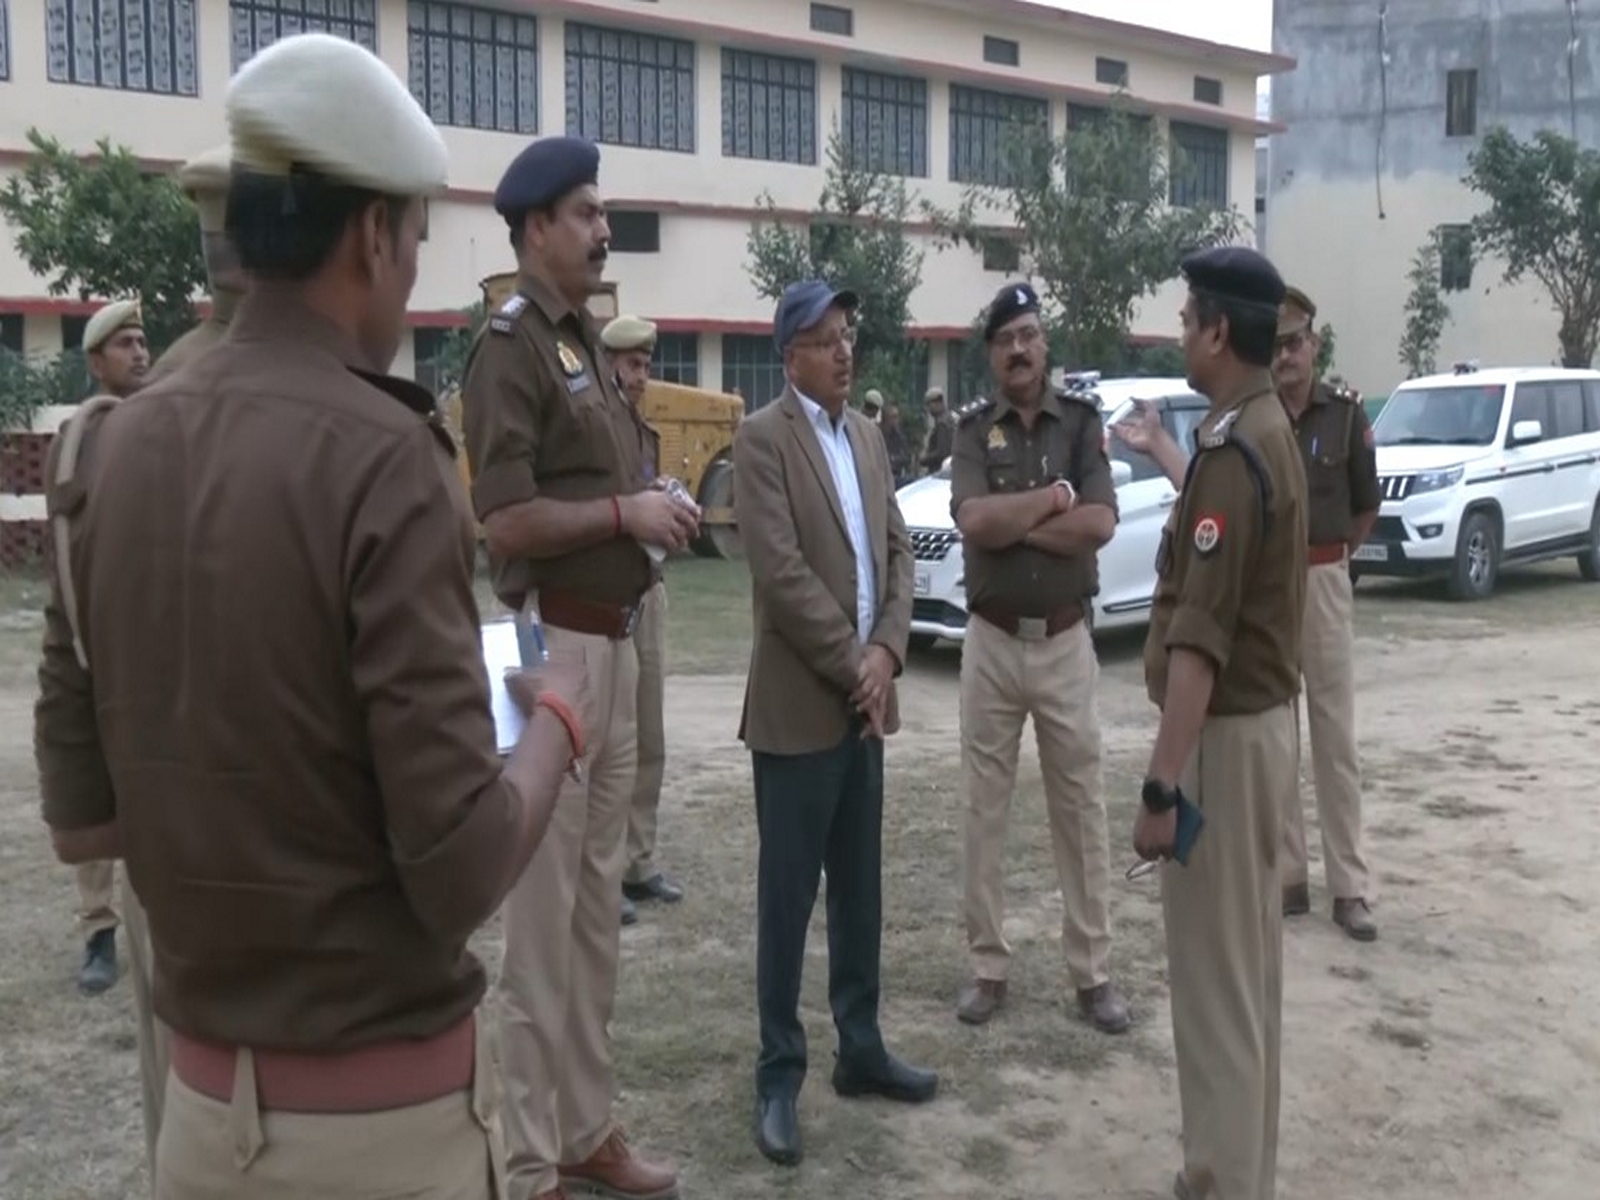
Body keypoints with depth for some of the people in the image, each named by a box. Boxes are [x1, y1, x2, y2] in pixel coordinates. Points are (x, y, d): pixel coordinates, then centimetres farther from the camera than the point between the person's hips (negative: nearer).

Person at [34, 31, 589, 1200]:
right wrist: (551, 725, -3)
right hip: (386, 1101, -5)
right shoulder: (381, 457, -20)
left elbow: (80, 815, 3)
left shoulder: (114, 449, -2)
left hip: (203, 1086, 5)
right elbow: (460, 872, -21)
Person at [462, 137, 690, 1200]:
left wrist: (655, 516, 6)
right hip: (554, 642, -9)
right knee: (544, 911, -1)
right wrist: (625, 513, -13)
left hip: (615, 640, 9)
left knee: (600, 901, 15)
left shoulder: (589, 341, 16)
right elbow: (507, 522, -20)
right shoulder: (513, 345, -12)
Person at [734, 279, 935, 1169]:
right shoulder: (763, 438, -9)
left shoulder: (868, 436, 13)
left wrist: (887, 652, -5)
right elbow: (782, 573, -17)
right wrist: (854, 667, -13)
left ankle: (861, 1048, 27)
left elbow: (898, 552, 10)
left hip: (865, 697, 7)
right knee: (790, 894, 1)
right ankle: (780, 1075, 13)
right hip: (799, 703, -7)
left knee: (861, 888, 14)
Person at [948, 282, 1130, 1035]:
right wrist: (1054, 498, -12)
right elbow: (973, 522, -17)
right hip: (992, 643, 0)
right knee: (985, 810, 7)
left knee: (1080, 810, 7)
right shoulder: (973, 430, 1)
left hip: (1066, 643, 0)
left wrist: (1012, 519, -14)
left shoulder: (1082, 420, 1)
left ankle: (1091, 971, 18)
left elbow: (1100, 524, -14)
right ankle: (988, 966, 19)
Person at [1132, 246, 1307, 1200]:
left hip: (1224, 736, -10)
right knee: (1247, 960, 17)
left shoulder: (1234, 451, -21)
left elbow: (1200, 638, -25)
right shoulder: (1270, 433, 11)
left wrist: (1161, 784, -25)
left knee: (1214, 971, -1)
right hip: (1260, 719, 10)